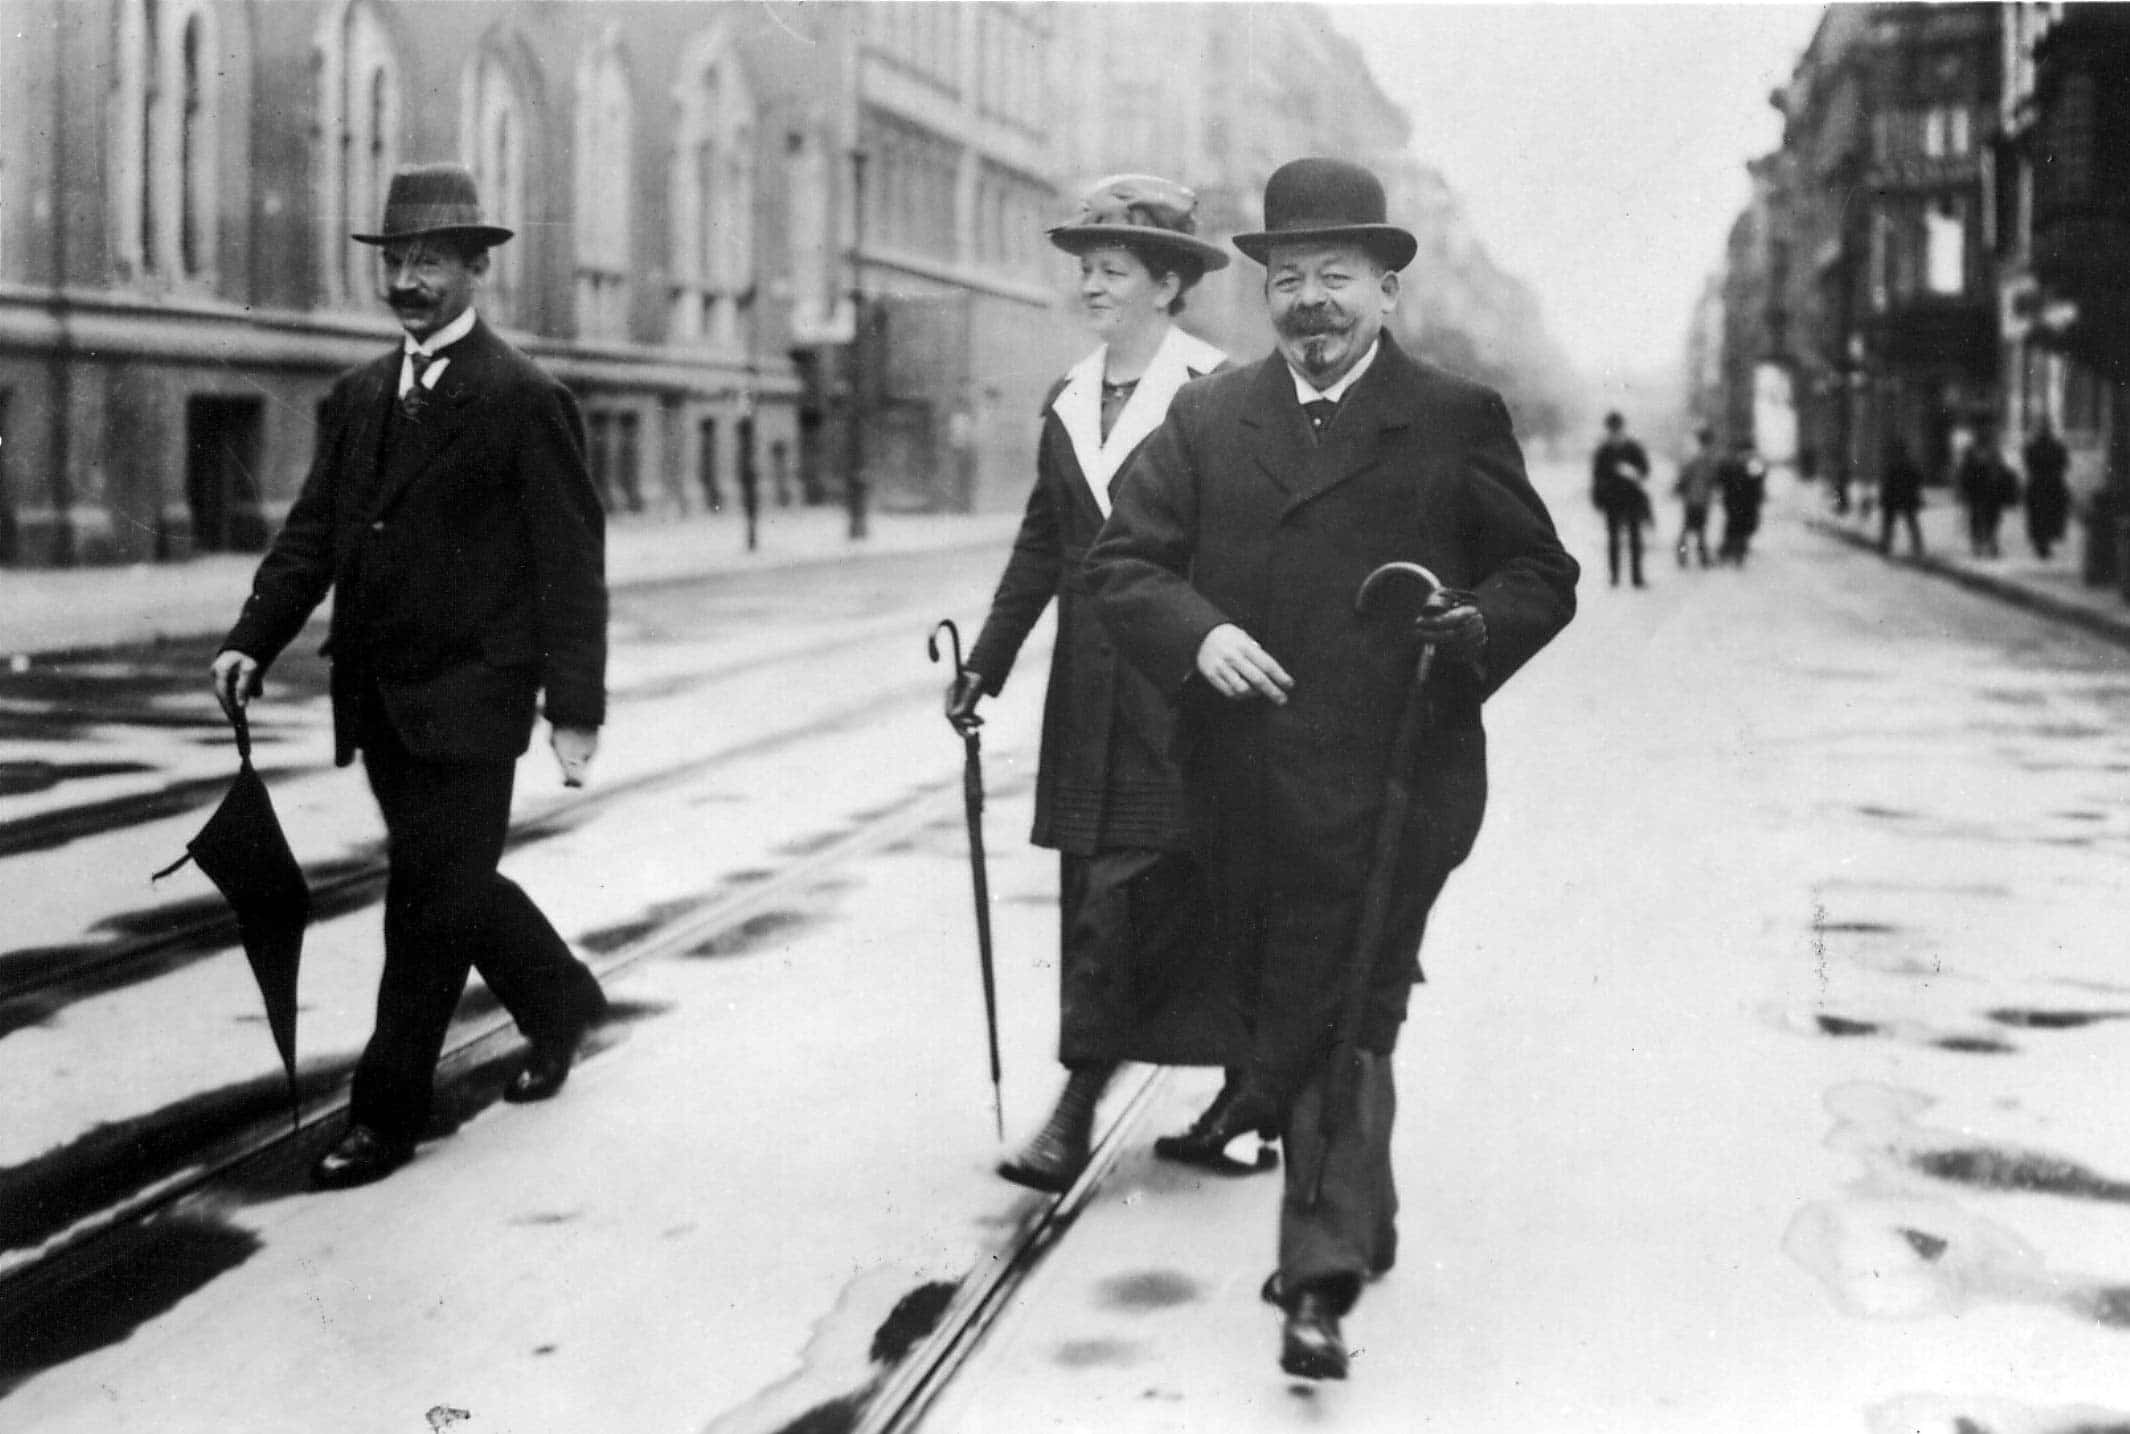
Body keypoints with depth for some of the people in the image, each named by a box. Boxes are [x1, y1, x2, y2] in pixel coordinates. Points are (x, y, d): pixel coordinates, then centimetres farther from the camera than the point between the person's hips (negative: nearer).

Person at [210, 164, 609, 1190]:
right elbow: (313, 533, 11)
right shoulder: (357, 399, 12)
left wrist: (575, 706, -14)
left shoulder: (522, 400, -8)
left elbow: (570, 560, -10)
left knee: (429, 905, -4)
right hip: (378, 699, 7)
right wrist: (254, 641, -4)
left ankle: (386, 1115, 5)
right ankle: (559, 1000, 41)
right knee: (449, 884, 18)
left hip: (470, 694, -7)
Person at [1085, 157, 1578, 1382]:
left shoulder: (1457, 421, 3)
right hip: (1243, 791, 5)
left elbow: (1543, 574, 7)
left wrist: (1483, 626, -15)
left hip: (1383, 787, -4)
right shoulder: (1206, 419, 10)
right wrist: (1195, 634, -16)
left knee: (1344, 1026, -8)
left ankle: (1323, 1280, -6)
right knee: (1279, 1009, 17)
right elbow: (1121, 561, 4)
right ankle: (1358, 1225, 37)